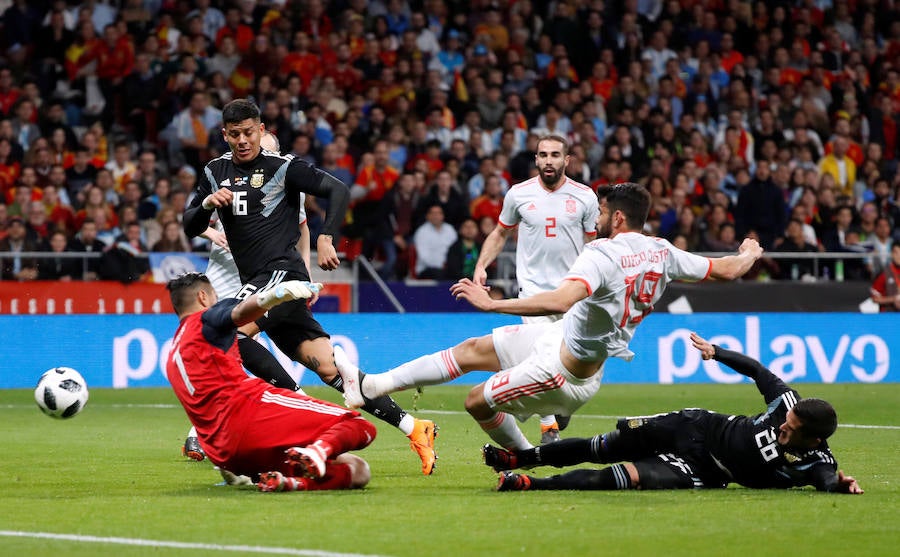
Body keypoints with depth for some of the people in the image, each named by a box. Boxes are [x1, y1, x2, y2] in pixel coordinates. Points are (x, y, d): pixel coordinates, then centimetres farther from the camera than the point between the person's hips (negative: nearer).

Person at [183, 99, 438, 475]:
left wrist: (326, 238, -14)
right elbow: (189, 228, 16)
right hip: (257, 284, 6)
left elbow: (338, 190, -4)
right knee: (327, 367, -2)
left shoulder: (282, 167, -2)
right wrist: (208, 204, -4)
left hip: (283, 273, -6)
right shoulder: (215, 172, 16)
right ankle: (411, 428, -1)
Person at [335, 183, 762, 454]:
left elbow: (560, 300, -44)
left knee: (478, 403, 5)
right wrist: (749, 253, 27)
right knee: (473, 350, 11)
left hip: (564, 369, -9)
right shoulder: (662, 252, -5)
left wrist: (492, 303, -41)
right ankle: (370, 386, 15)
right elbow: (727, 269, 4)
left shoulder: (603, 253, -29)